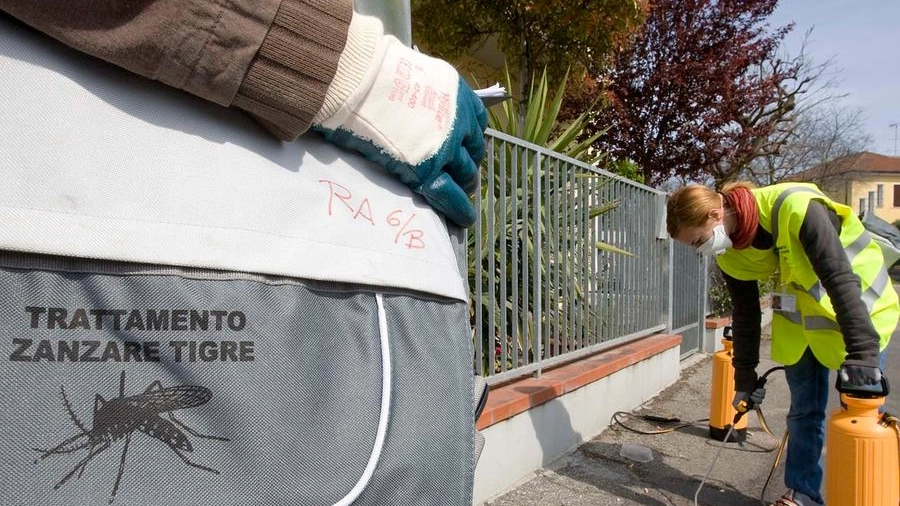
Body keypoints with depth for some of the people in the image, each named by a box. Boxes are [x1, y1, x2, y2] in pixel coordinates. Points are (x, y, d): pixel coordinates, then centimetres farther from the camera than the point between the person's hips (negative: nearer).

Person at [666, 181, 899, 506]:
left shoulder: (796, 208, -33)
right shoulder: (730, 253, -11)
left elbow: (841, 278, -32)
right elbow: (745, 314, -1)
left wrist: (862, 350, -35)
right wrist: (745, 376, 1)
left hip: (858, 302, -5)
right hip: (802, 315, 5)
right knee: (804, 409, 8)